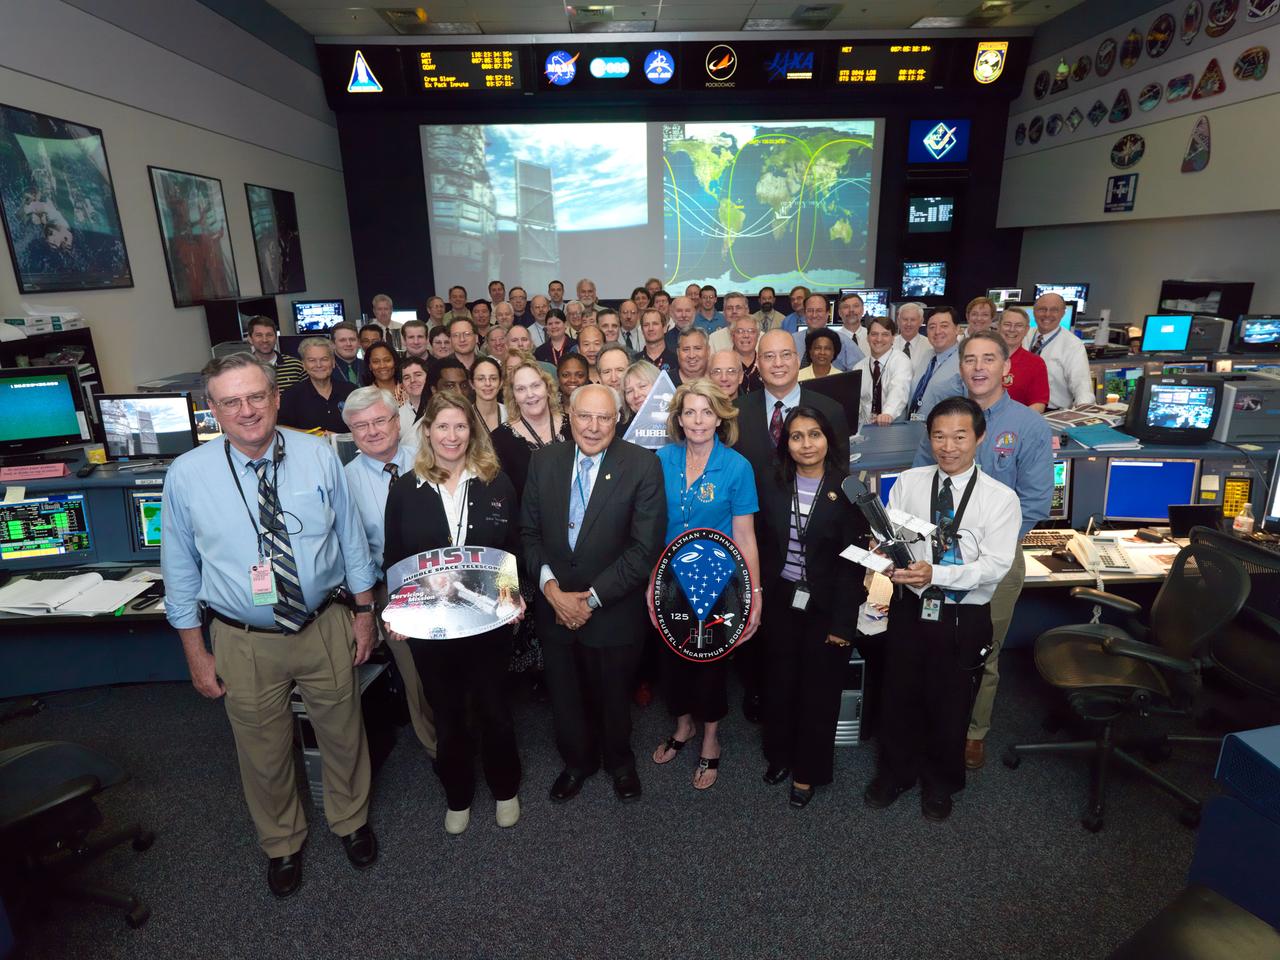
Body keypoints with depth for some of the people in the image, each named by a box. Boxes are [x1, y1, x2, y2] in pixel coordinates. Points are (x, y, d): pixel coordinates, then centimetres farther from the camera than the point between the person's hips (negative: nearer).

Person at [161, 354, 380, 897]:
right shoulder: (186, 476, -10)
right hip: (244, 643, 0)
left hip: (327, 628, 1)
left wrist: (364, 612, 2)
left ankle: (351, 821, 49)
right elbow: (180, 568, -2)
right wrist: (196, 654, 0)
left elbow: (350, 538, -1)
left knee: (343, 735, 19)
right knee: (263, 753, 19)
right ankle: (281, 844, 49)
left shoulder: (319, 456, -9)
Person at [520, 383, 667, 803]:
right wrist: (549, 585, -14)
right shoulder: (544, 460, -3)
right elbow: (528, 530, 1)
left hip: (613, 610, -3)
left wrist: (592, 597, -18)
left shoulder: (642, 466, -15)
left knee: (613, 698, 21)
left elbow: (646, 547, -18)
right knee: (564, 697, 21)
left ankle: (619, 760, 50)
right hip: (555, 607, 3)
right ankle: (577, 760, 50)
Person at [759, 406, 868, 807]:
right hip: (780, 602, 3)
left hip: (825, 607, -3)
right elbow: (765, 548, 3)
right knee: (779, 683, 17)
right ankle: (779, 754, 39)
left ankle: (808, 771, 31)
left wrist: (843, 623, -13)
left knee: (819, 691, 11)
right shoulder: (773, 487, 0)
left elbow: (853, 561, -12)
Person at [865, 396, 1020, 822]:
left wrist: (936, 574, -30)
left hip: (964, 619, -2)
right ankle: (895, 772, 43)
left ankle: (940, 784, 43)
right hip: (910, 608, 2)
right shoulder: (908, 483, -2)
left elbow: (995, 564, -17)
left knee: (951, 704, 16)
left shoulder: (1000, 498, -9)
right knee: (899, 696, 17)